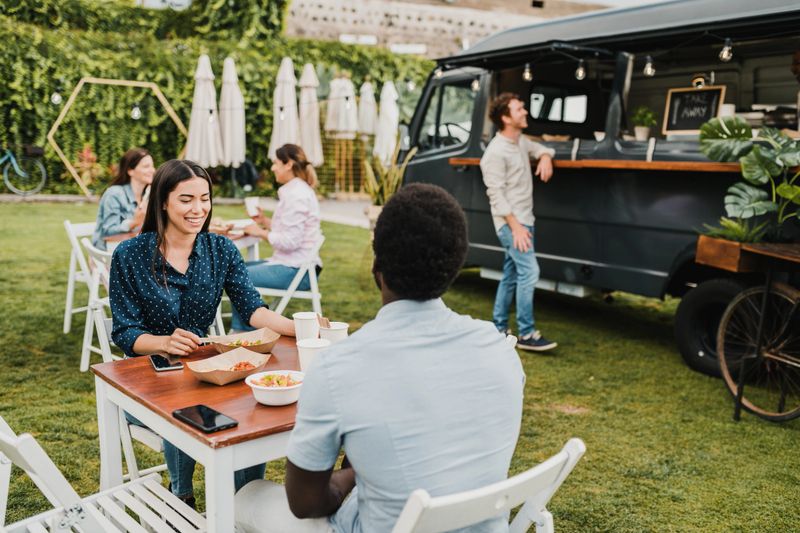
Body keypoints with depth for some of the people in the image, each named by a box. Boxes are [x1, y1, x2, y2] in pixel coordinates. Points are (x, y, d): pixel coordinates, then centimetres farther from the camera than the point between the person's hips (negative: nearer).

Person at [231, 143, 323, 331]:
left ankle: (240, 331, 6)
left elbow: (290, 241, -23)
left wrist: (260, 232, -11)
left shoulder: (296, 195, -18)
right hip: (294, 264, 11)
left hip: (295, 271, -11)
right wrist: (265, 221, 9)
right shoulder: (297, 190, 15)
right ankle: (245, 331, 22)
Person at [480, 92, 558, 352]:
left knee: (511, 276, 12)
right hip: (510, 223, -9)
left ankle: (498, 329, 20)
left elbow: (542, 148, 32)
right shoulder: (496, 152, -14)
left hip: (524, 220, 9)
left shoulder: (521, 142, 13)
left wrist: (545, 157, 6)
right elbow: (496, 194, -17)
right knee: (529, 271, -15)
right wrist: (515, 226, -21)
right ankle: (526, 334, -9)